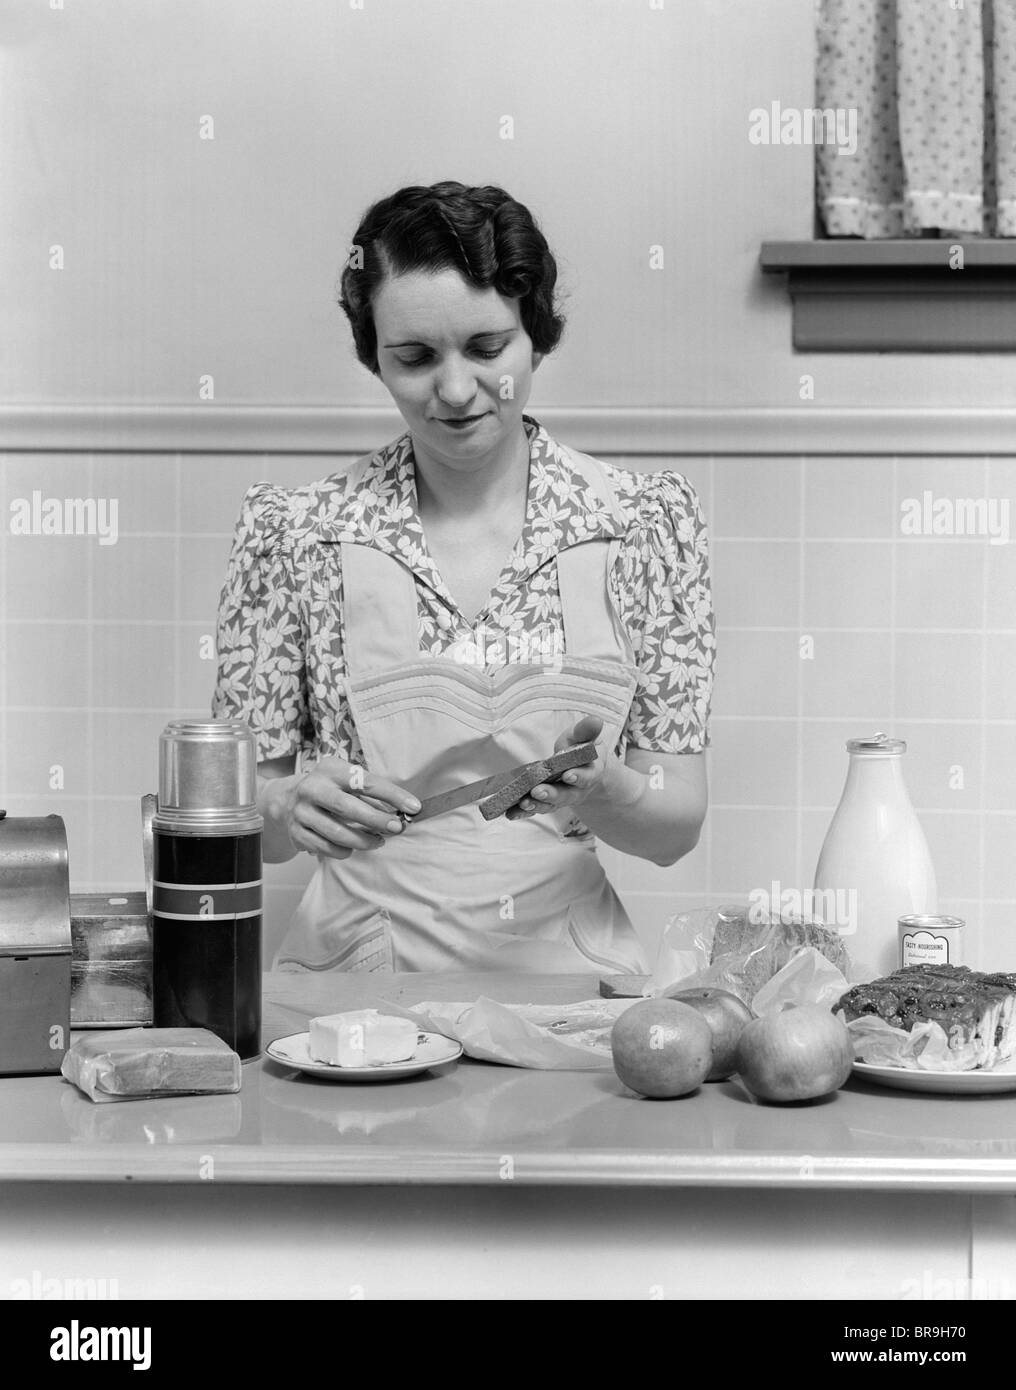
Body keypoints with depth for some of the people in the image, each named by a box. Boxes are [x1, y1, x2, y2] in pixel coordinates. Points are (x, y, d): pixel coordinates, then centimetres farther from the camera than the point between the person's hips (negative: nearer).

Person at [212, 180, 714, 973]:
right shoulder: (295, 535, 1)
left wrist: (605, 793, -15)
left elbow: (677, 825, 5)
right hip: (357, 966, -1)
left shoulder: (646, 524, 3)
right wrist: (292, 808, -15)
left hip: (569, 968, 1)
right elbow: (237, 812, 6)